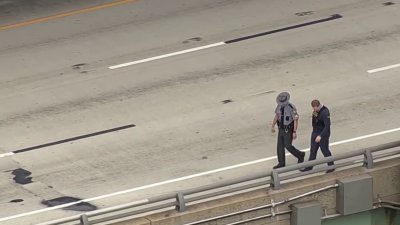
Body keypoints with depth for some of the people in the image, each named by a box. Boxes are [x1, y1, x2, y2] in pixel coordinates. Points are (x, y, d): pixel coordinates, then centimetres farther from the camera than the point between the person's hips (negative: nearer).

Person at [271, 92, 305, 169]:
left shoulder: (291, 108, -24)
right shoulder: (279, 106, -4)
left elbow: (296, 120, -20)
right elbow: (276, 116, 12)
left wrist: (295, 132, -22)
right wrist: (273, 126, 15)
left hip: (288, 130, -7)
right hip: (281, 129, 7)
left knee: (288, 146, -4)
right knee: (280, 146, 8)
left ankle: (300, 155, 21)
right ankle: (281, 163, 19)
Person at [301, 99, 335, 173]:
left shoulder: (325, 113, -26)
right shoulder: (315, 111, 1)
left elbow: (327, 126, -29)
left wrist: (320, 136, -35)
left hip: (323, 135, -8)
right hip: (315, 133, 8)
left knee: (325, 151, 4)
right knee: (313, 151, 11)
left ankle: (331, 166, 21)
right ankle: (309, 167, 18)